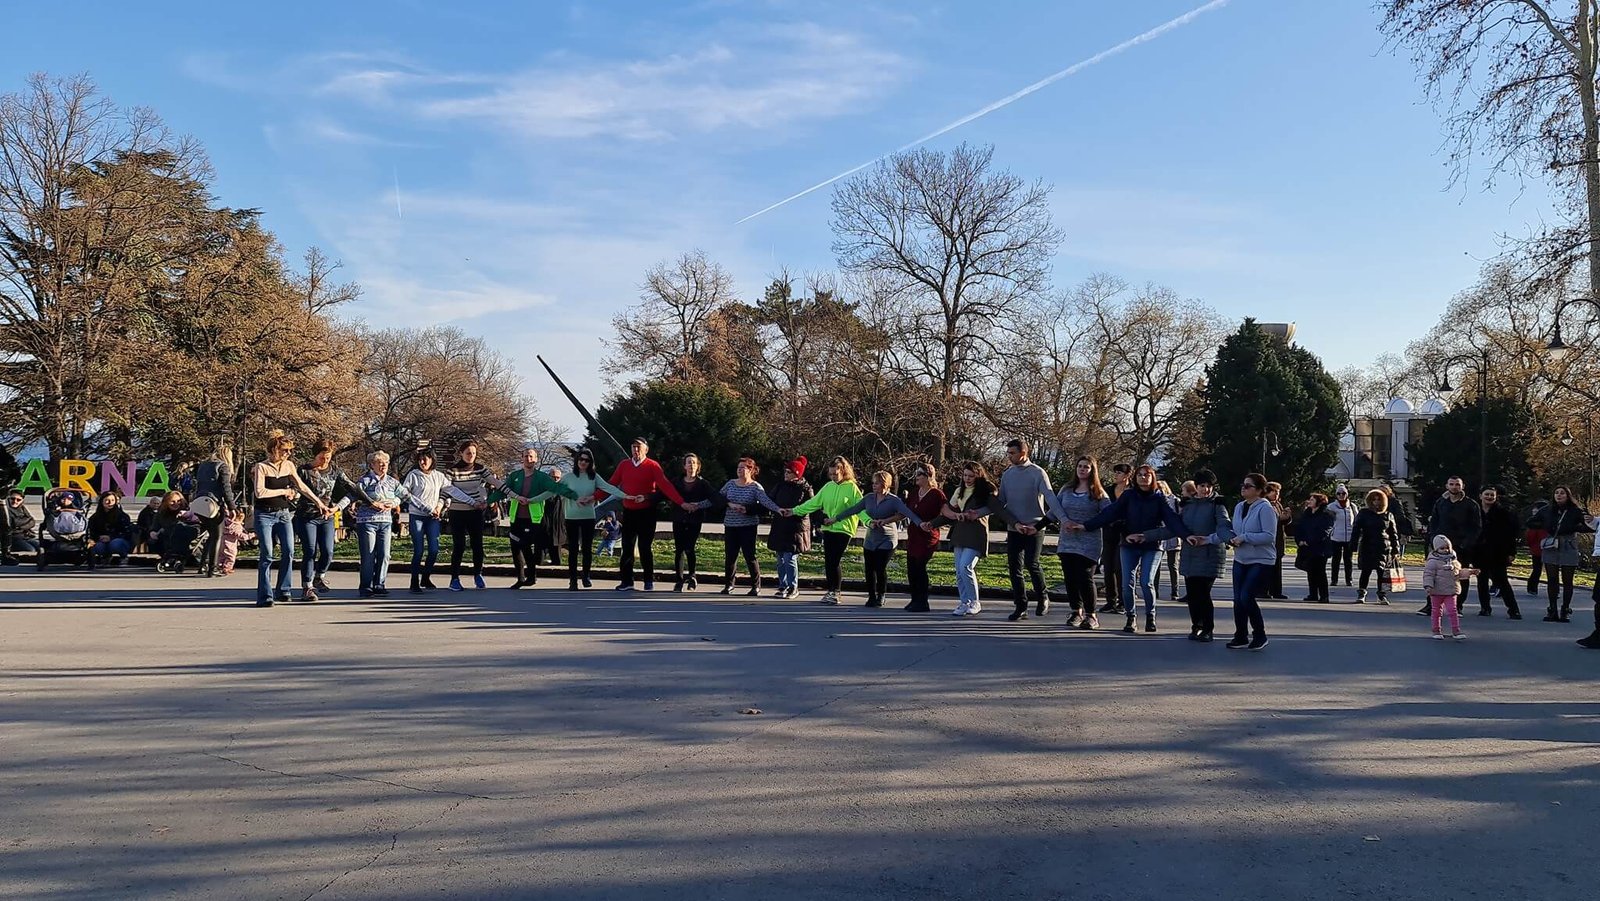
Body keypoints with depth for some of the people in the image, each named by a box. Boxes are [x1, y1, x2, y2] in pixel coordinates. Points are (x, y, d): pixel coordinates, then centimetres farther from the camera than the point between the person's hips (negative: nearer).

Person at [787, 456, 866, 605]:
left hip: (843, 530, -5)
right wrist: (794, 511, 11)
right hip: (828, 528, 5)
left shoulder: (851, 488, -6)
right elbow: (814, 503, 12)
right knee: (828, 561, 5)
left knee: (834, 561, -9)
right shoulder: (828, 487, 9)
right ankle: (831, 590, 16)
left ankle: (835, 592, 5)